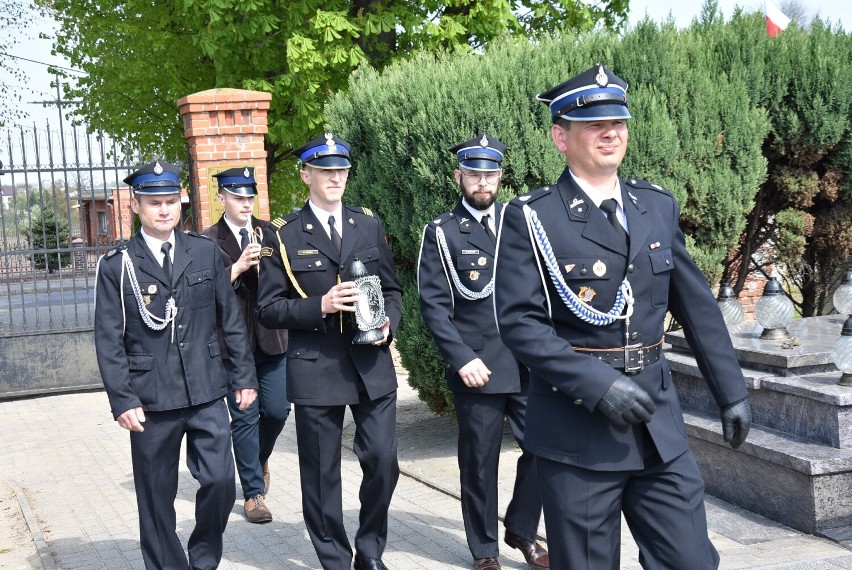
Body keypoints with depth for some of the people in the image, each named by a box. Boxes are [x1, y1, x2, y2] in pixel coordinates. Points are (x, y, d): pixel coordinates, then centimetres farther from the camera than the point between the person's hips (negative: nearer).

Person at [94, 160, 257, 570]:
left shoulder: (205, 252, 6)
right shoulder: (116, 265, 0)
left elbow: (231, 319, 9)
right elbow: (109, 340, -2)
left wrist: (244, 376, 7)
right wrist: (122, 400, -9)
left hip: (207, 394, 2)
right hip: (151, 399, -1)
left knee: (220, 481, -1)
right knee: (156, 496, 7)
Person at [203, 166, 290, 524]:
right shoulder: (208, 241, 0)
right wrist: (237, 268, -20)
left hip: (272, 338, 3)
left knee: (277, 410, 5)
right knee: (245, 416, 2)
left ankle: (259, 458, 38)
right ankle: (254, 492, 14)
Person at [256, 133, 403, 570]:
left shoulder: (369, 225, 11)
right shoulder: (283, 235, 1)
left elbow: (392, 289, 16)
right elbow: (268, 309, -2)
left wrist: (389, 322, -5)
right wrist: (320, 306, -17)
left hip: (372, 365, 3)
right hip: (315, 368, -2)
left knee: (383, 463, 2)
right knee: (321, 475, 5)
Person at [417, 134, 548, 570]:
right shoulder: (442, 232, 1)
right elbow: (434, 303, -4)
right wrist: (462, 359, -14)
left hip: (529, 363, 3)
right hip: (478, 366, -3)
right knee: (479, 463, 6)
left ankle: (521, 530, 26)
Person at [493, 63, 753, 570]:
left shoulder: (659, 207, 9)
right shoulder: (530, 218, -6)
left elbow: (698, 307, 13)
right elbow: (520, 322, -13)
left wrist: (731, 392, 13)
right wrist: (598, 385, -21)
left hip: (659, 425, 4)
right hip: (576, 430, -4)